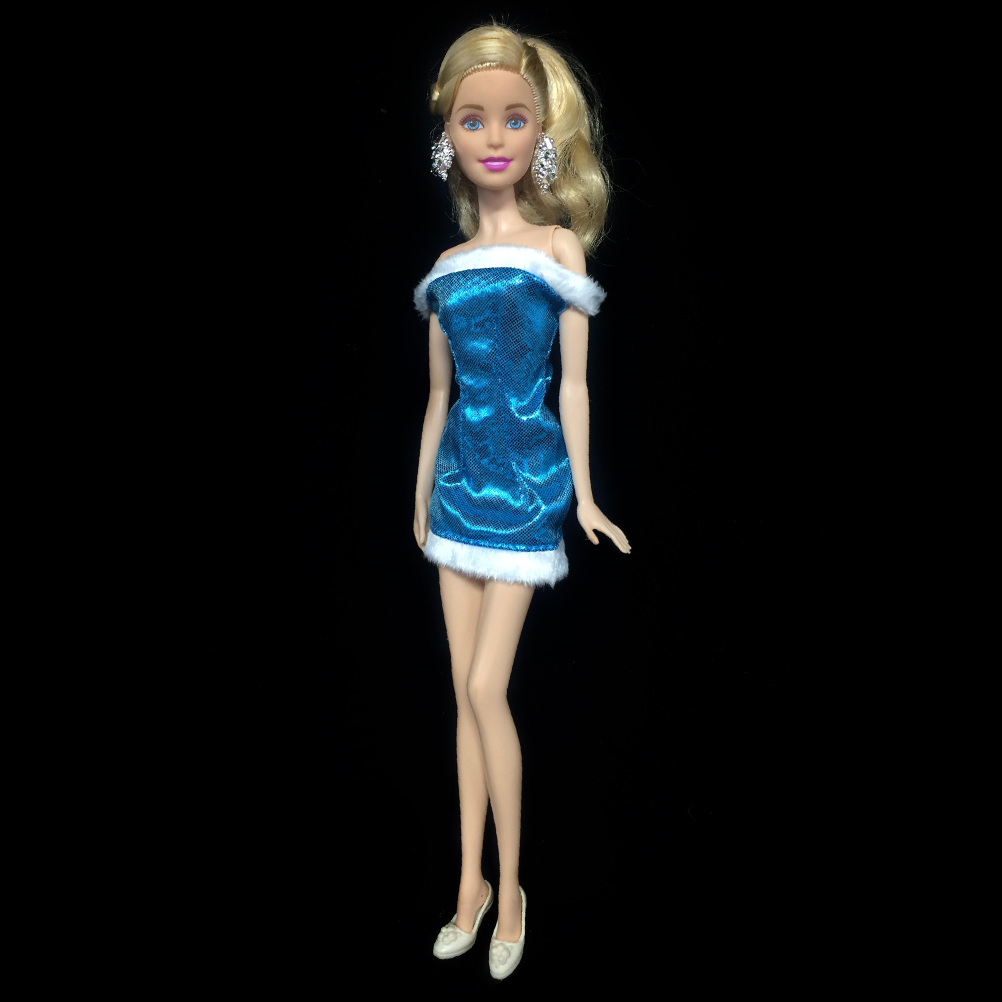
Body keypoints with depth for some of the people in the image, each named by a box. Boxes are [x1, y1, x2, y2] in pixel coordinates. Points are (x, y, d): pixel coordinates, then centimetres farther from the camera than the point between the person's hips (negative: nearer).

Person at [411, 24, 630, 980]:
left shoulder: (560, 245, -3)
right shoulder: (446, 267, 8)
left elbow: (573, 380, -4)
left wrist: (583, 495, -5)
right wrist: (422, 493, 17)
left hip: (526, 476, -5)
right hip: (461, 478, 5)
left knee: (486, 687, -7)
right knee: (464, 688, 8)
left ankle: (511, 886, 13)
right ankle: (472, 883, 21)